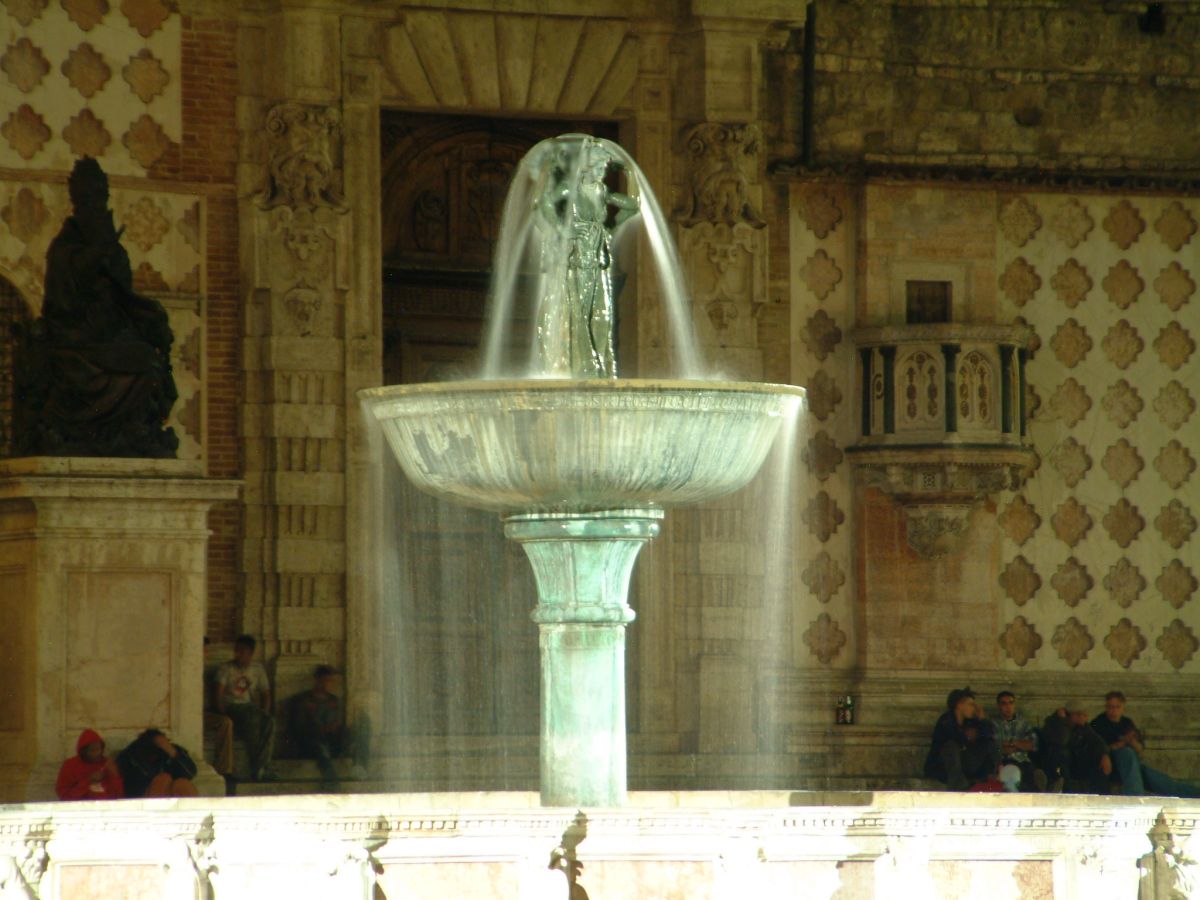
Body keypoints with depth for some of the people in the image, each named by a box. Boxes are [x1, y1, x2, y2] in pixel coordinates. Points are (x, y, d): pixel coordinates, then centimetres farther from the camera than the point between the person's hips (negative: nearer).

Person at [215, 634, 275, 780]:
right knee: (252, 718, -37)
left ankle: (262, 766, -36)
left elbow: (266, 693, 15)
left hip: (250, 707, 3)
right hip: (231, 707, -3)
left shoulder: (257, 668, 16)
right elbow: (219, 693, -4)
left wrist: (264, 712, -2)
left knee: (270, 721, -31)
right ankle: (256, 766, -36)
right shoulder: (226, 668, 5)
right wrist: (222, 712, -18)